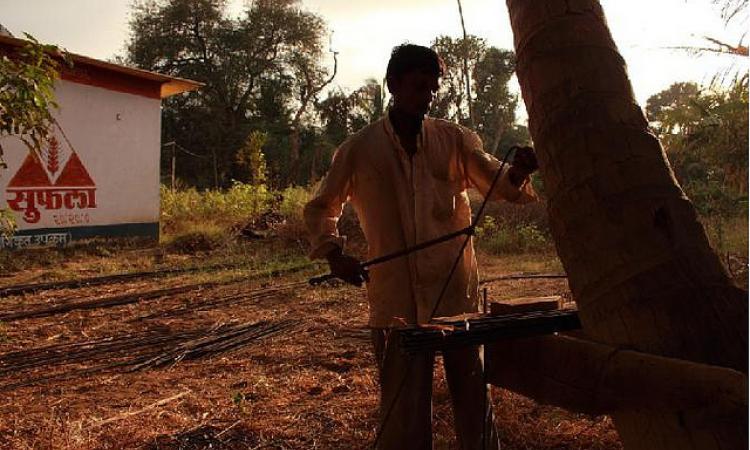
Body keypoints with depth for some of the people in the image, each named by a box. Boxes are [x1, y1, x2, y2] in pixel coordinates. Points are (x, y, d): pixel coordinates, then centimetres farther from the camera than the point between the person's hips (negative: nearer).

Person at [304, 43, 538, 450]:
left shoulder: (454, 139, 4)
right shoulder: (359, 149, 2)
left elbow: (500, 185, -4)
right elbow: (320, 209, 12)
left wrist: (518, 173, -27)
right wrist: (332, 253, -5)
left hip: (458, 293, 1)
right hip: (396, 299, -1)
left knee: (473, 397, 11)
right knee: (403, 409, 8)